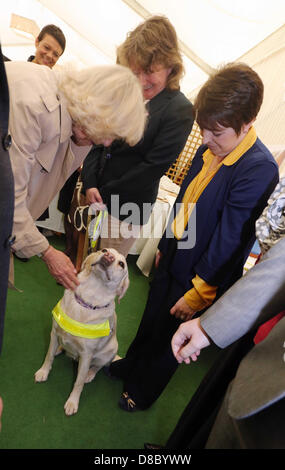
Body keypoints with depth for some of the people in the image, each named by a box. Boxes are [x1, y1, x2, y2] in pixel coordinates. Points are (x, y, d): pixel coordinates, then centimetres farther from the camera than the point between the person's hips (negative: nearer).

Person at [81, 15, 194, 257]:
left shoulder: (181, 111, -12)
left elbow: (152, 167, -16)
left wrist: (104, 194, -11)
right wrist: (90, 183, -8)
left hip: (126, 211, -5)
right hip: (89, 193, 5)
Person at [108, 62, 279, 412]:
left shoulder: (258, 169, -25)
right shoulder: (208, 149, -2)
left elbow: (228, 239, -23)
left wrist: (199, 293, -16)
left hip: (199, 274, -6)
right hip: (173, 257, 6)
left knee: (168, 334, 15)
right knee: (150, 320, 24)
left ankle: (141, 391, 43)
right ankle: (130, 366, 53)